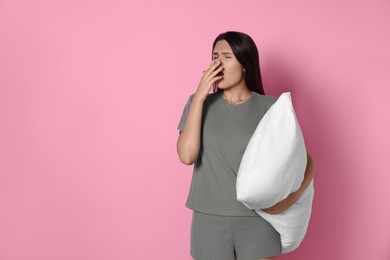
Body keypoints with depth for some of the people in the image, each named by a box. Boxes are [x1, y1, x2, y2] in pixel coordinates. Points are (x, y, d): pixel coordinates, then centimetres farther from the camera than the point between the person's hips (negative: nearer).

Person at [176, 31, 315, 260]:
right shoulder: (199, 103, 2)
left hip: (258, 219, -1)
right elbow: (187, 155, -13)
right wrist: (200, 96, -13)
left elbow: (306, 160, -2)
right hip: (210, 220, 1)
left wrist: (290, 199, -19)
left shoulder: (270, 107, -3)